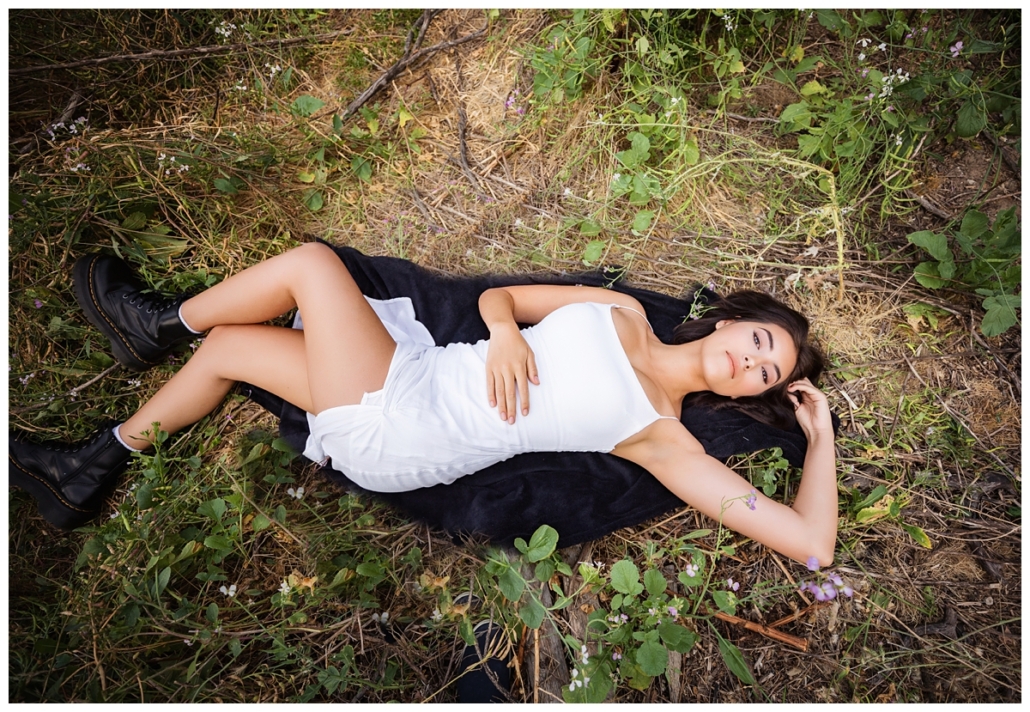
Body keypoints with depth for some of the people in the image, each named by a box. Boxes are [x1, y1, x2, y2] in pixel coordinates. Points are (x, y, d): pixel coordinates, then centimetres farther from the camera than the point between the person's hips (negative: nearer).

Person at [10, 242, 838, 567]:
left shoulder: (664, 438, -3)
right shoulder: (622, 312, 9)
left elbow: (811, 542, -4)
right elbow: (496, 295, 10)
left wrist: (821, 432, 3)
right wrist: (504, 329, -12)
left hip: (395, 436, -6)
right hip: (417, 368, 6)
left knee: (311, 261, -13)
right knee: (225, 345, 8)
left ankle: (156, 324, 18)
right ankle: (94, 470, 32)